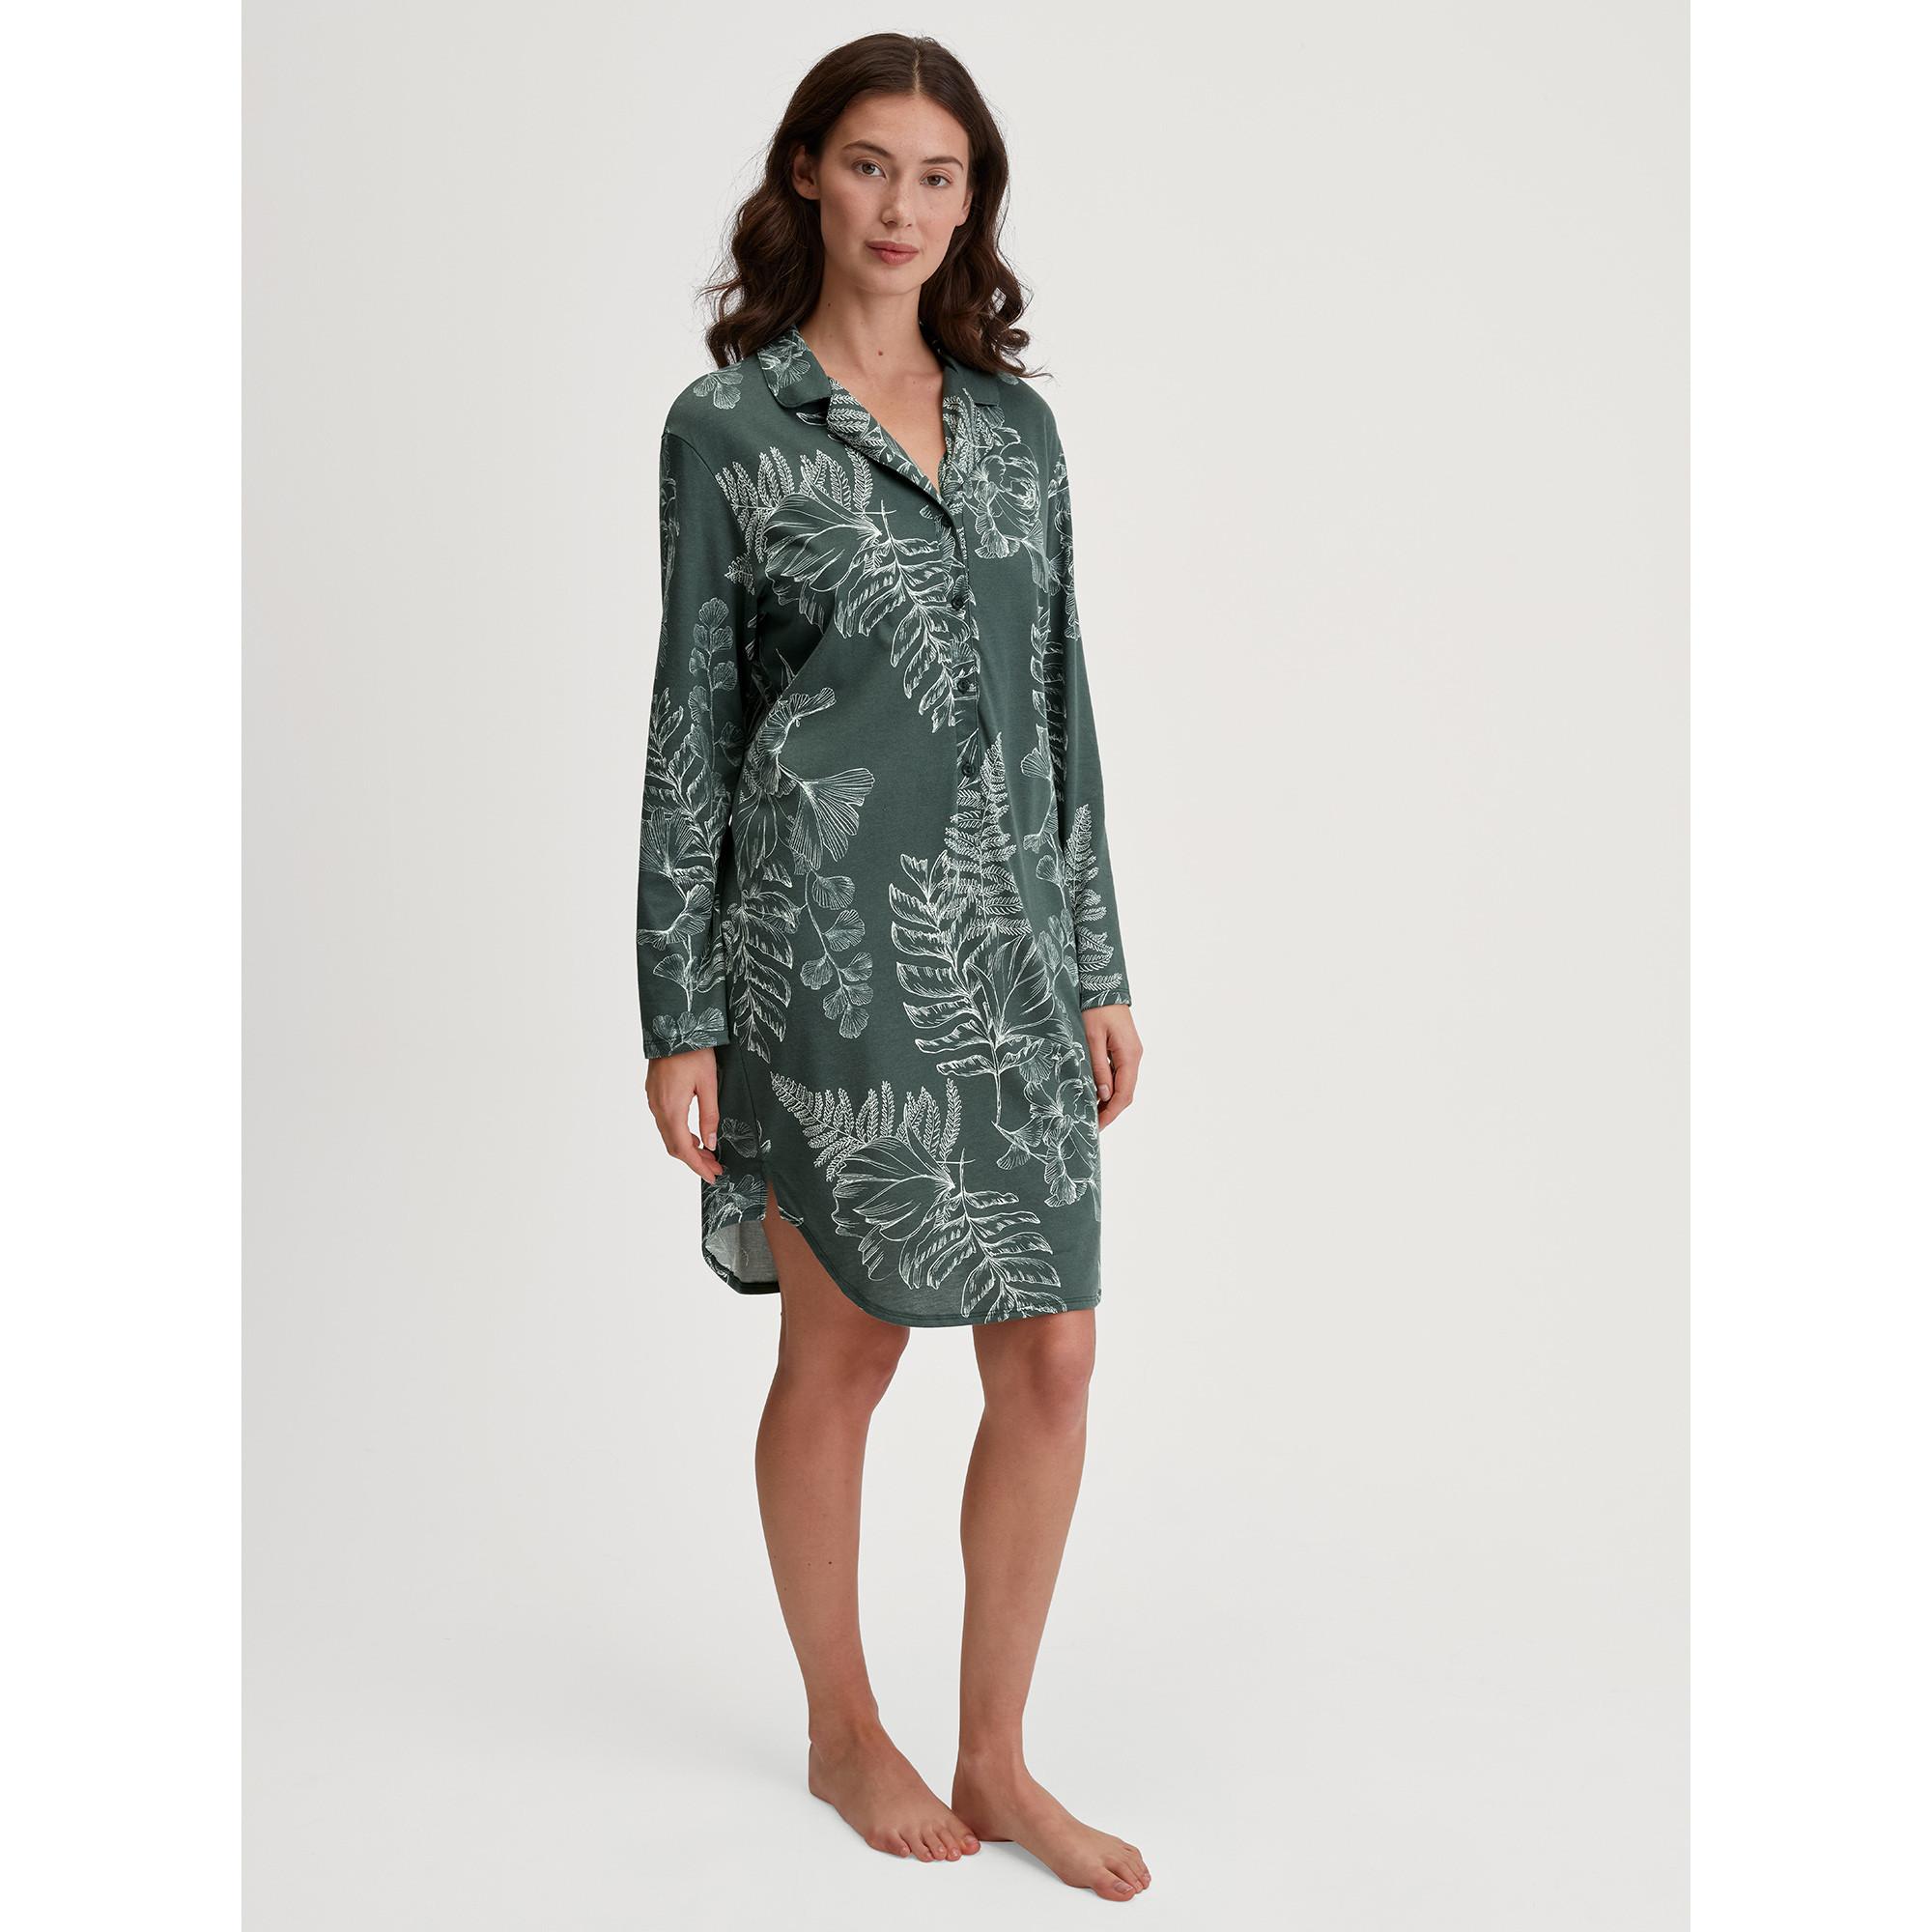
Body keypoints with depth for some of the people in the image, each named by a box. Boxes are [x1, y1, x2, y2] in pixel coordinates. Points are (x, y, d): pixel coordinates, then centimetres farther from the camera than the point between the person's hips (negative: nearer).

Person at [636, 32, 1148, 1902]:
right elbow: (690, 724, -2)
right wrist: (677, 1017, -5)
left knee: (1053, 1359, 5)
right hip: (829, 938, -5)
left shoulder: (1014, 422, 12)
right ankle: (843, 1731, 29)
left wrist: (1098, 966, 11)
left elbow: (1061, 705, 14)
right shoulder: (728, 424, -2)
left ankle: (995, 1757, 23)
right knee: (843, 1347, 7)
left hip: (1009, 939, 5)